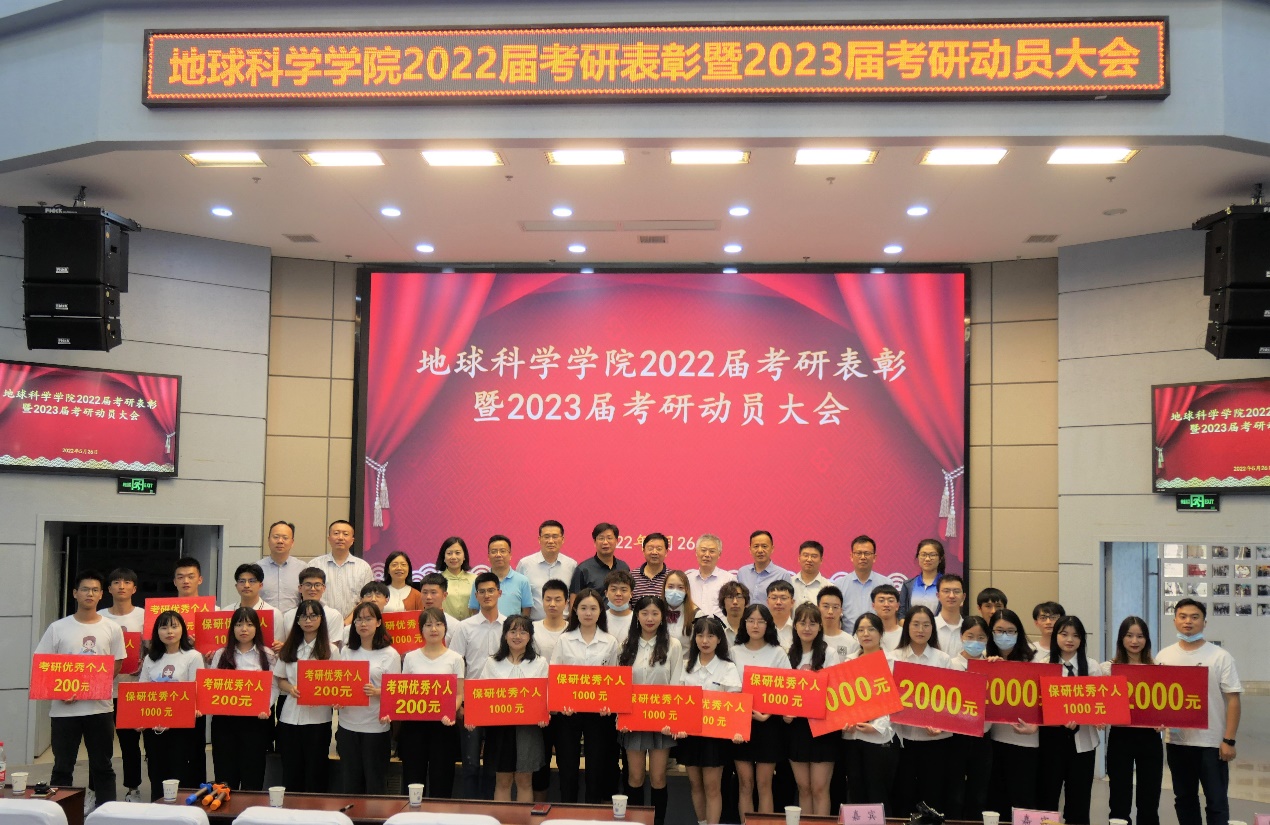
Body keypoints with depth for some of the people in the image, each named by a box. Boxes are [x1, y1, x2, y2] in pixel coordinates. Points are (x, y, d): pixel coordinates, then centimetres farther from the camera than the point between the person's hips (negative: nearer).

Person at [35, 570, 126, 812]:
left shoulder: (112, 628, 3)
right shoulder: (58, 628, 1)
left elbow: (116, 665, 5)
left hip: (100, 707, 0)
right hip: (64, 708, 0)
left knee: (102, 766, 8)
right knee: (62, 767, 8)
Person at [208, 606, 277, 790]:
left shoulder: (267, 655, 6)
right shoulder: (220, 655, 12)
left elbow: (273, 687, 0)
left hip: (255, 720, -2)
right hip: (224, 720, 2)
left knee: (252, 776, 0)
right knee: (225, 775, 4)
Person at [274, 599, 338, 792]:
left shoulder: (330, 650, 0)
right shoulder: (289, 648, 10)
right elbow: (279, 680, 12)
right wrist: (290, 688, -9)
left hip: (318, 717, -3)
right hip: (290, 716, 3)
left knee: (315, 775, 2)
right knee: (291, 773, 8)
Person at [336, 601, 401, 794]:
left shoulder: (390, 654, -3)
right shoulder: (346, 652, 11)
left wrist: (376, 692, -25)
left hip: (376, 726, -4)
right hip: (348, 725, 4)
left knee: (375, 784, 2)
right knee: (350, 783, 10)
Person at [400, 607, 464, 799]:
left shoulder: (455, 659, 4)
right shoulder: (411, 658, 10)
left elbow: (459, 694, -1)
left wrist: (451, 713, -21)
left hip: (443, 725, -2)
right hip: (413, 723, 2)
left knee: (441, 782, -1)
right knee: (412, 778, 2)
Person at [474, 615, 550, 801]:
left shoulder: (539, 663, 6)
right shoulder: (492, 663, 7)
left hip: (528, 726, 0)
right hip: (499, 725, 1)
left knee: (524, 780, 6)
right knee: (502, 780, 7)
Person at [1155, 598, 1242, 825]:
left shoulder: (1220, 657, -5)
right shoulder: (1164, 657, 4)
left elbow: (1233, 700, -7)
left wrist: (1229, 740, -12)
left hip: (1212, 743, -3)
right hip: (1176, 741, 4)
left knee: (1217, 802, 1)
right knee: (1184, 799, 15)